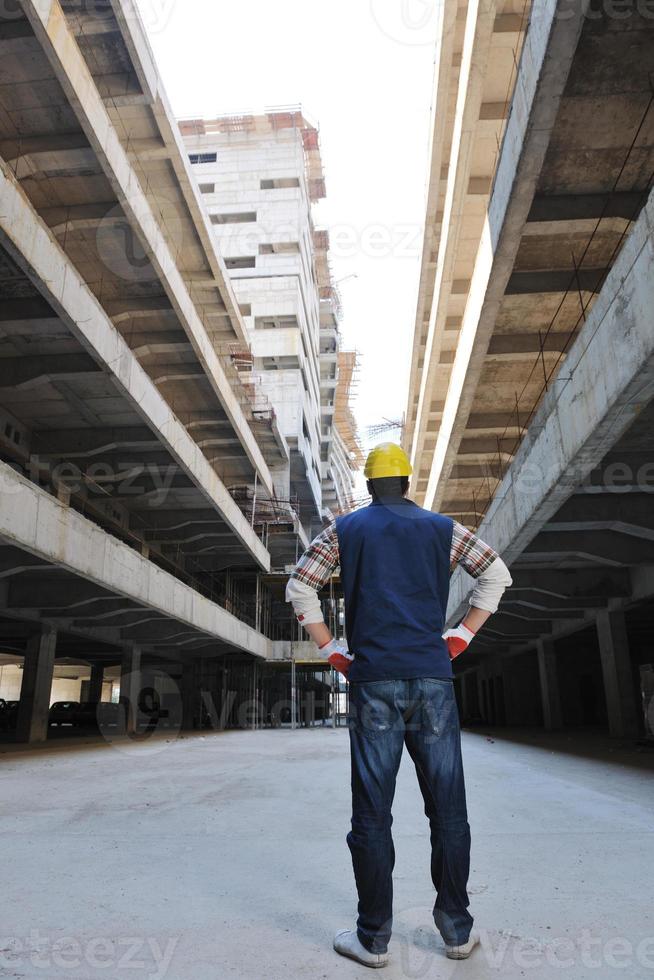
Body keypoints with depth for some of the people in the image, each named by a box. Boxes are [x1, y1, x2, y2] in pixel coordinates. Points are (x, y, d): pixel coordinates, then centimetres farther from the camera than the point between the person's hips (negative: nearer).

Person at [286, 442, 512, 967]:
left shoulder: (345, 529, 8)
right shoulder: (442, 527, 11)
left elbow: (299, 588, 2)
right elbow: (497, 574, 7)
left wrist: (332, 650, 4)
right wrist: (460, 638, 7)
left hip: (373, 678, -1)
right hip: (433, 677, 1)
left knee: (373, 811, 5)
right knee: (448, 807, 10)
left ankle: (373, 937, 13)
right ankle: (457, 929, 20)